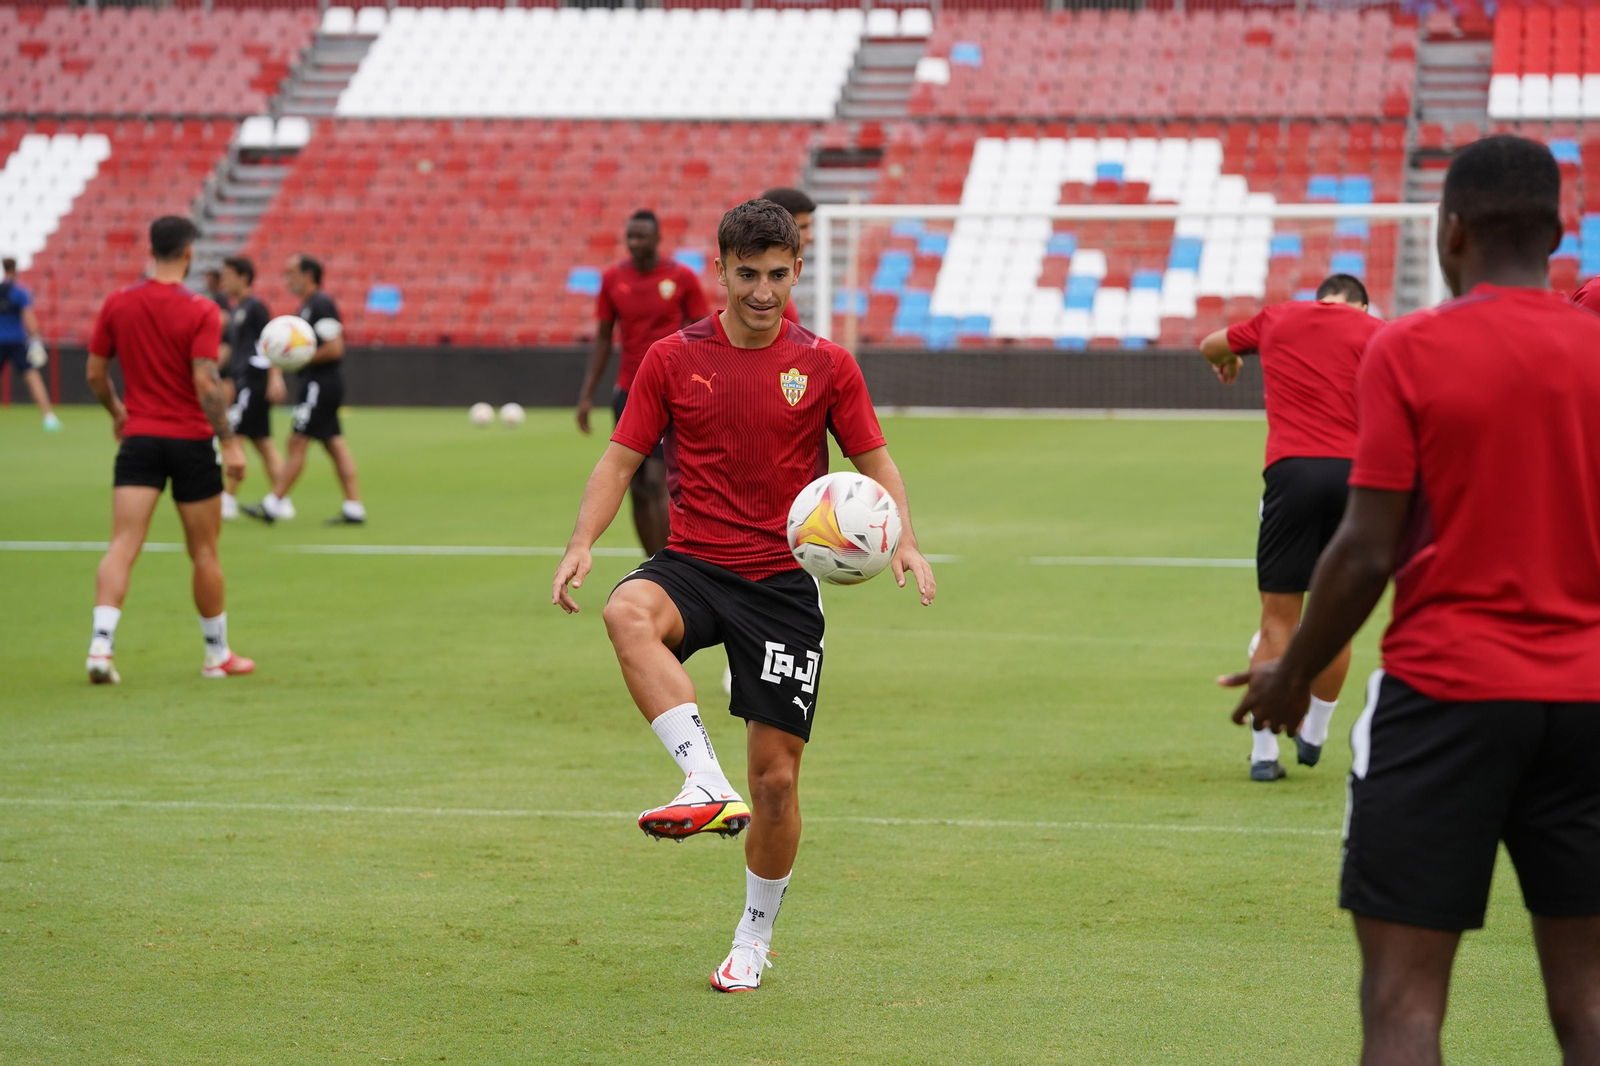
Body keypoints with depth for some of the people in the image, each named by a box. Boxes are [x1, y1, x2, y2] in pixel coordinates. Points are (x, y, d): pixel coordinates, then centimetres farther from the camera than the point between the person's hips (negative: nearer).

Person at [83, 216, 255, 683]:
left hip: (138, 438, 2)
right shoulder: (200, 311, -11)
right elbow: (206, 384, -18)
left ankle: (100, 644, -22)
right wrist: (229, 442, -13)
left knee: (123, 546, -4)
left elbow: (95, 373, 8)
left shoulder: (117, 305, 1)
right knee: (204, 552, 10)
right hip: (191, 440, -2)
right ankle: (218, 655, 22)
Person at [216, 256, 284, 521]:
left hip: (254, 378, -9)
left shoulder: (255, 307, -9)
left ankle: (229, 500, -7)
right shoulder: (236, 311, 18)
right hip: (242, 381, 9)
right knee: (262, 441, 8)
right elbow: (227, 349, 24)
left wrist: (275, 379, -22)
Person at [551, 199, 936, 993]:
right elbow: (622, 458, 3)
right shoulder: (673, 359, 2)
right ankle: (707, 784, -43)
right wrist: (583, 541, -13)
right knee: (629, 613, -38)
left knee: (776, 775, -2)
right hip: (691, 564, 0)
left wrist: (902, 539, -10)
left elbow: (874, 460, 9)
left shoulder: (826, 366, 2)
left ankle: (755, 937, 20)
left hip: (783, 581, 0)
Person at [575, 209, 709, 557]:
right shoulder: (612, 278, 5)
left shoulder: (682, 277, -3)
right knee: (637, 488, 5)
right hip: (627, 393, 4)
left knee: (656, 482, -14)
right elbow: (603, 339, 11)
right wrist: (587, 394, 6)